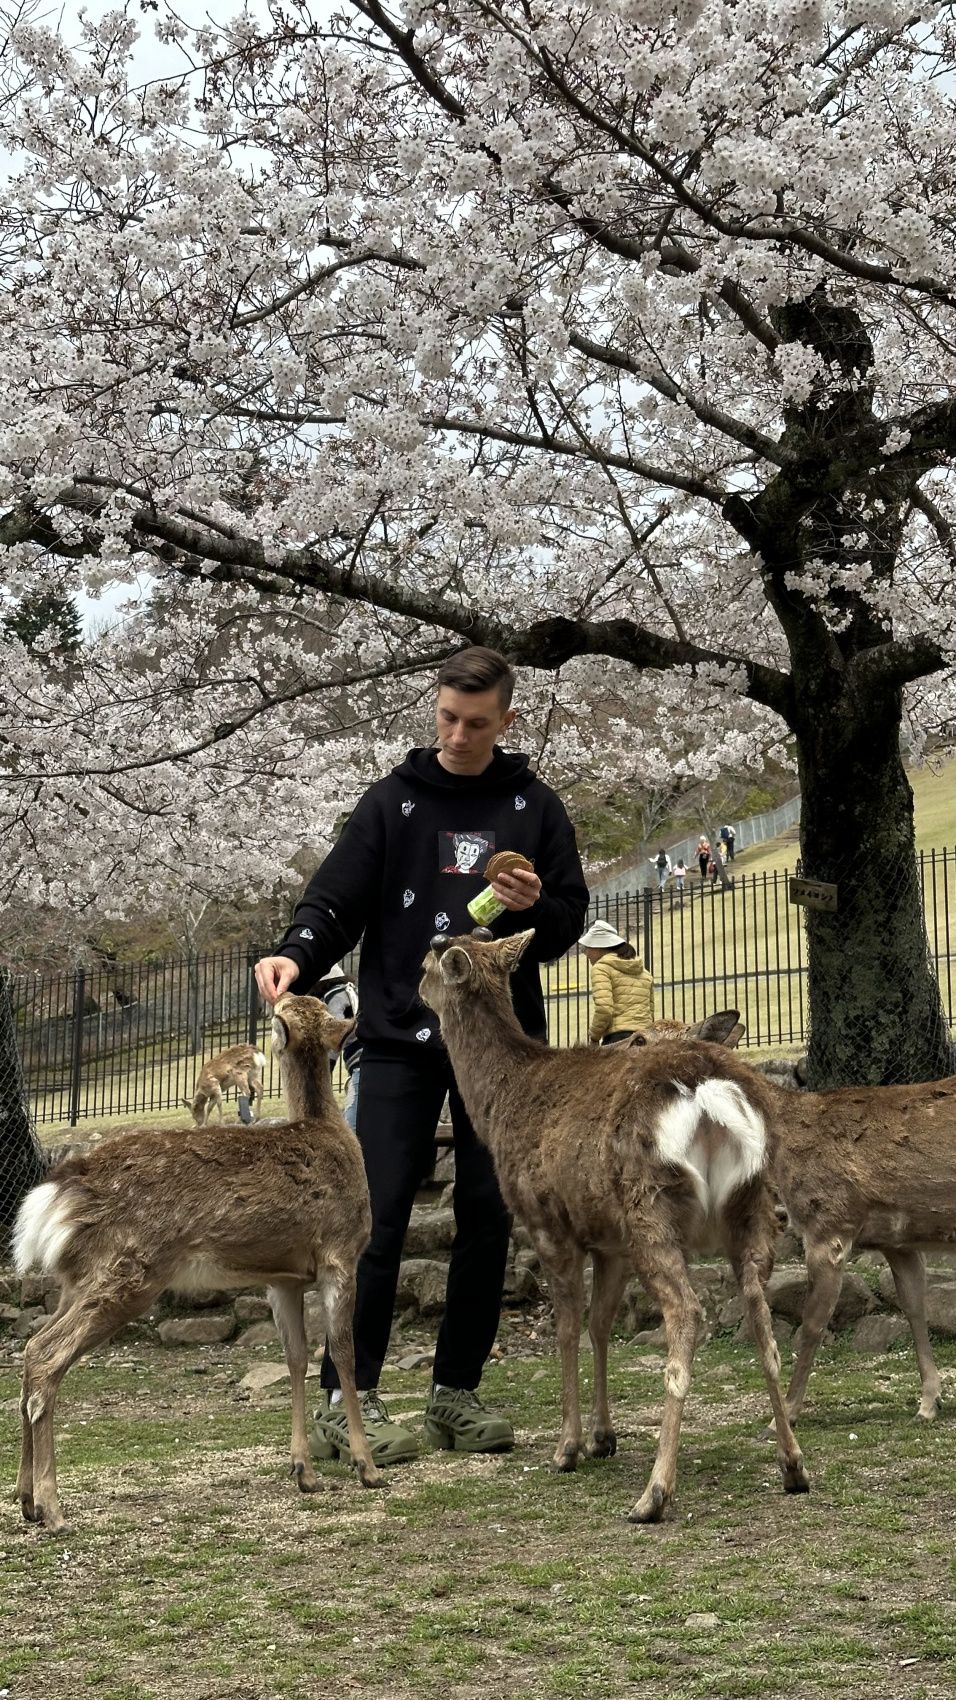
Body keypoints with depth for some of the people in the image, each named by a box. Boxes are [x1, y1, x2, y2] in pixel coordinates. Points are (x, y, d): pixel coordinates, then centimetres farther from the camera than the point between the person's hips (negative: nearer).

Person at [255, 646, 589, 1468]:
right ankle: (348, 1399, -6)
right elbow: (337, 901, 0)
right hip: (401, 1038, -2)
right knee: (378, 1214, -9)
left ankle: (457, 1392, 15)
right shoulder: (394, 801, 4)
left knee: (489, 1217, 5)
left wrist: (534, 908, -13)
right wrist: (297, 955, -20)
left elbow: (570, 922, 9)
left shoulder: (535, 808, 8)